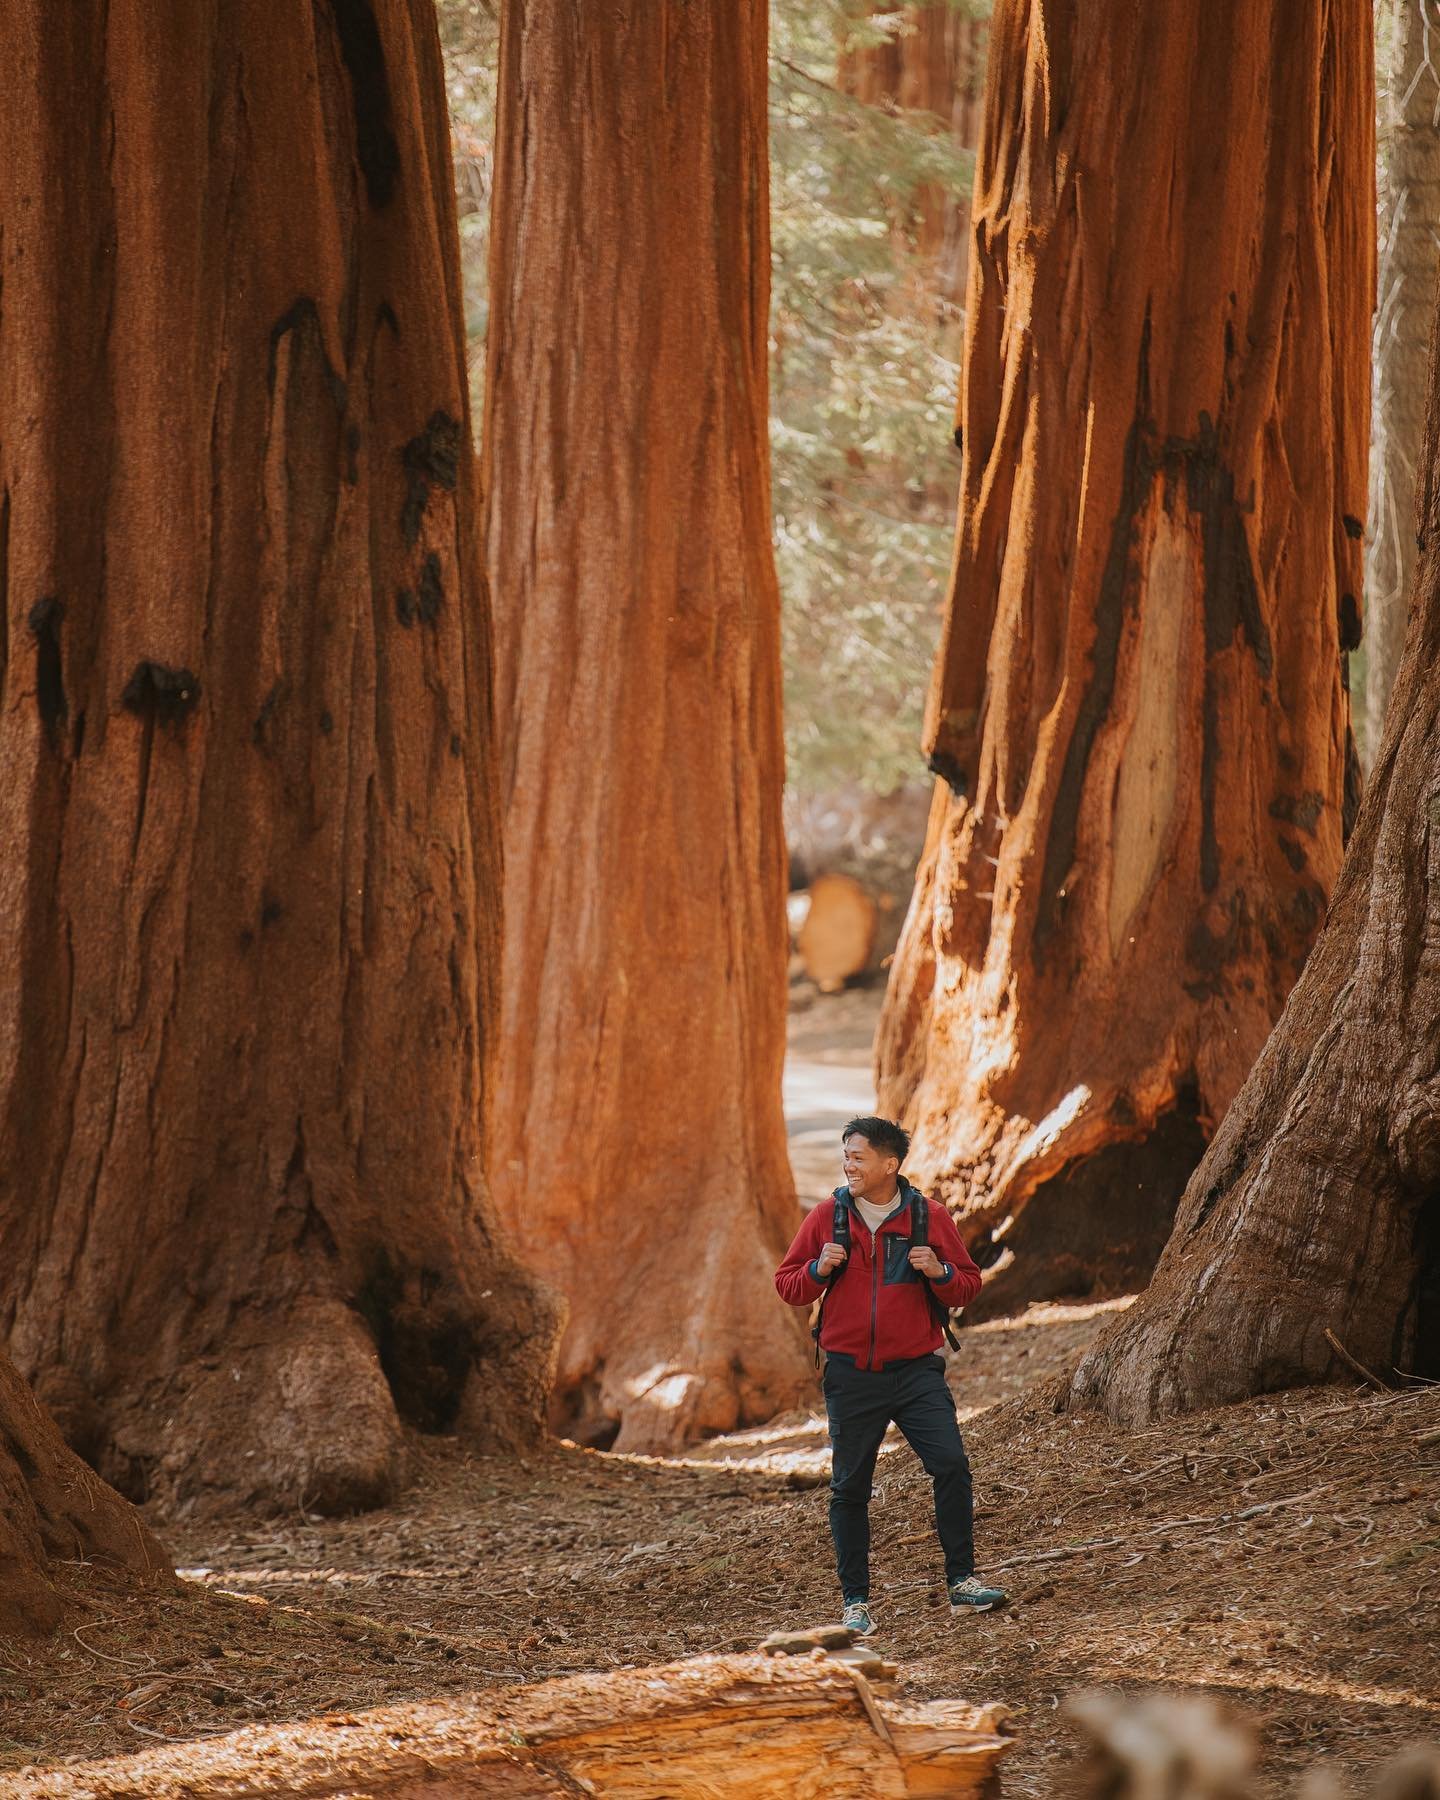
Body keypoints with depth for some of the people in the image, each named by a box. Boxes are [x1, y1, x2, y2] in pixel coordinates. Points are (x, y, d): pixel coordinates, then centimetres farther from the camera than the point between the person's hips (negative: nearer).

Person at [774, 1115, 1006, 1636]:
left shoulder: (930, 1218, 1)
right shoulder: (827, 1217, 2)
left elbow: (968, 1286, 8)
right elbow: (786, 1286, 8)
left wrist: (940, 1273, -13)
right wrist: (819, 1269, -13)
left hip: (916, 1370, -1)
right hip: (851, 1374, 1)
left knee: (951, 1466, -13)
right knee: (849, 1488, 4)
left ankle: (962, 1583, -3)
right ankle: (855, 1602, 12)